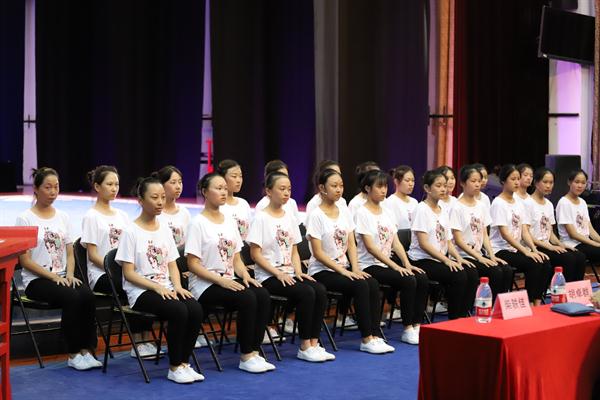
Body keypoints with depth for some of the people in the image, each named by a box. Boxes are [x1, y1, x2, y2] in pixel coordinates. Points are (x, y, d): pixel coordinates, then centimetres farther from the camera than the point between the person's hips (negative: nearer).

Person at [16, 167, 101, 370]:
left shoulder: (63, 217, 13)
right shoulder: (25, 218, -3)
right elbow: (25, 260, -8)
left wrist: (69, 274, -7)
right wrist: (53, 277, -16)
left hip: (62, 277, 5)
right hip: (36, 280, -5)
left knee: (87, 295, -27)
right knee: (72, 298, -31)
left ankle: (86, 351, -22)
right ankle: (73, 354, -20)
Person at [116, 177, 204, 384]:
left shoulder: (165, 229, 13)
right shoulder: (131, 231, -5)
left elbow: (172, 264, 13)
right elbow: (129, 273, -8)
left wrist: (177, 286, -8)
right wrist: (157, 287, -19)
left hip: (166, 289, 5)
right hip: (141, 291, -5)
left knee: (195, 309, -25)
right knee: (179, 311, -31)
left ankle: (184, 363, -12)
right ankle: (174, 367, -16)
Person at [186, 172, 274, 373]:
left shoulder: (230, 221, 15)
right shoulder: (198, 223, -6)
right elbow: (193, 264, -11)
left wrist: (246, 276, -5)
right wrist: (220, 280, -20)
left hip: (229, 281, 6)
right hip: (206, 285, -6)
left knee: (263, 295, -21)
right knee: (247, 298, -30)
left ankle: (254, 352, -18)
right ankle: (246, 356, -18)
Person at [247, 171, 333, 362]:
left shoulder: (290, 218, 13)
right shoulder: (261, 218, -6)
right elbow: (255, 254, -9)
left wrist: (298, 271, -2)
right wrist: (278, 273, -16)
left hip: (288, 274, 6)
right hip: (268, 277, -6)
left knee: (320, 291, -19)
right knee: (306, 293, -27)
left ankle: (314, 344, -14)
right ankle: (305, 347, -16)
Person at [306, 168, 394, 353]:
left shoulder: (344, 213, 10)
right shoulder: (316, 216, -10)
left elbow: (351, 244, 9)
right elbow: (318, 253, -13)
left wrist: (355, 268, -8)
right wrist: (343, 271, -17)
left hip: (343, 268, 6)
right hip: (322, 271, -6)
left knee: (373, 284, -21)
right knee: (360, 286, -27)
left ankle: (375, 336, -20)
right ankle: (367, 339, -21)